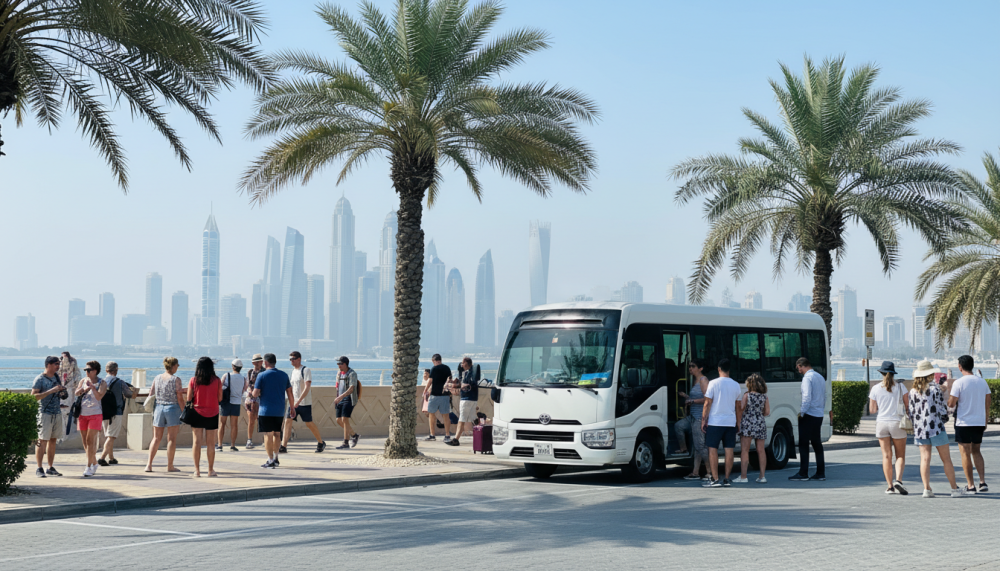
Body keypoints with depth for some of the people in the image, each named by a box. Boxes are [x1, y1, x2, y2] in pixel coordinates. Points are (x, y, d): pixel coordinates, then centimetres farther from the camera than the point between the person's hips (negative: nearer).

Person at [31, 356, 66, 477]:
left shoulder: (56, 376, 14)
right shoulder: (40, 379, -8)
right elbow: (34, 396, -16)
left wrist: (62, 392, 4)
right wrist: (51, 391, -22)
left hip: (57, 412, 7)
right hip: (45, 413, -7)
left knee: (53, 440, 9)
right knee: (42, 440, -7)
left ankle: (51, 468, 15)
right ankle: (39, 469, -2)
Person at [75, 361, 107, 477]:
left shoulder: (102, 383, -3)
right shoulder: (83, 381, 10)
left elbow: (99, 397, -16)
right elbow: (76, 393, -1)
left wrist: (92, 386, -22)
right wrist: (83, 389, -20)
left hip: (95, 414, -5)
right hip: (82, 414, 5)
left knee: (90, 441, -12)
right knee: (85, 442, 8)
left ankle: (89, 467, -11)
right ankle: (94, 463, 24)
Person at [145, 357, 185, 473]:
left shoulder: (157, 378, 6)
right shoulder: (176, 379, -9)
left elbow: (151, 395, 10)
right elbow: (180, 398, -9)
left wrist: (152, 410, 22)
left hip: (158, 408, 5)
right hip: (172, 408, -5)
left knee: (156, 438, 11)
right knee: (172, 438, 3)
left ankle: (149, 464, 5)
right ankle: (170, 466, 5)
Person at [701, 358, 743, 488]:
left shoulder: (713, 383, -6)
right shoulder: (736, 385, 6)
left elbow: (708, 403, -7)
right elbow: (738, 406, 12)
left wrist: (703, 420, -1)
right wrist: (738, 422, 21)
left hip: (715, 422, -4)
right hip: (730, 422, 4)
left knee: (713, 450, 0)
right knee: (729, 450, 5)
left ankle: (715, 479, -5)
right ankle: (727, 479, 7)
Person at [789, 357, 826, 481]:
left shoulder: (807, 378, -12)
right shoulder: (820, 377, 15)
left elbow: (807, 397, -19)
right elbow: (824, 396, 18)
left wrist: (801, 412, -13)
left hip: (808, 415, -8)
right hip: (819, 415, 8)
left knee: (804, 444, -4)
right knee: (817, 444, 11)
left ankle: (803, 473, -4)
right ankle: (820, 473, 11)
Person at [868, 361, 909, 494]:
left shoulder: (876, 389, -2)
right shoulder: (900, 387, -4)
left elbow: (872, 410, 3)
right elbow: (907, 405, -2)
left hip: (881, 423, 1)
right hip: (897, 423, -1)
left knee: (886, 456, 6)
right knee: (900, 455, 8)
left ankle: (890, 486, 4)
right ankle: (898, 480, -14)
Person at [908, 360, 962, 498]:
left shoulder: (913, 391, 4)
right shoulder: (935, 388, -8)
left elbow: (911, 412, 6)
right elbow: (943, 408, -7)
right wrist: (944, 418, 13)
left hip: (920, 428, 4)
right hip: (936, 427, -4)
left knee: (925, 459, 3)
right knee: (946, 459, 5)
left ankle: (926, 488, -6)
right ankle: (954, 489, 11)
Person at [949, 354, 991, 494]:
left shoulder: (959, 383, -12)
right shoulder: (982, 382, 5)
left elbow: (951, 404, -14)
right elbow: (989, 402, 11)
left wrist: (949, 392, 5)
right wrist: (985, 420, 21)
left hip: (963, 423, -5)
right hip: (979, 422, 5)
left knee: (965, 453, 2)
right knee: (976, 451, 17)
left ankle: (970, 486, 2)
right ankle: (982, 482, 6)